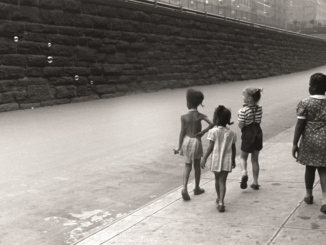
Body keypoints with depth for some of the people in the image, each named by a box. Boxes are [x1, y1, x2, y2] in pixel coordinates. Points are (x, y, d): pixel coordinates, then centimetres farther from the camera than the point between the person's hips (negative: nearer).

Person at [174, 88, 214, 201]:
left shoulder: (184, 117, -10)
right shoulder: (201, 116, -9)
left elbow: (182, 132, -7)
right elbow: (212, 124, -23)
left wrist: (179, 147, 1)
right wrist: (203, 132, -10)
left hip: (187, 141, 0)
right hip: (196, 141, 0)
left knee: (188, 165, 10)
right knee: (197, 165, 17)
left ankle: (185, 188, -7)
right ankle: (197, 188, 29)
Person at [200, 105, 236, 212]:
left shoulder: (213, 131, -11)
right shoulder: (231, 133, 0)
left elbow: (211, 147, -11)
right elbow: (233, 148, 6)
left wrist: (204, 158, -4)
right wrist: (233, 160, 19)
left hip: (216, 160, -1)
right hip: (227, 160, 1)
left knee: (217, 180, 18)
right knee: (223, 181, 1)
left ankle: (219, 199, 36)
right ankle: (221, 202, -12)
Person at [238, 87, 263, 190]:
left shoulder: (243, 110, -18)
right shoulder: (259, 108, -1)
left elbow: (240, 126, -16)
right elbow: (258, 121, 9)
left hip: (247, 135, -5)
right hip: (258, 134, 5)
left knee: (243, 157, 13)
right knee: (255, 159, 13)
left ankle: (244, 172, -16)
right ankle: (255, 182, 17)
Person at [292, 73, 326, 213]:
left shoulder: (305, 103, -9)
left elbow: (300, 124, -10)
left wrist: (295, 143, -5)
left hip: (309, 140, -1)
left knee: (310, 168, 15)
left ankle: (309, 195, 31)